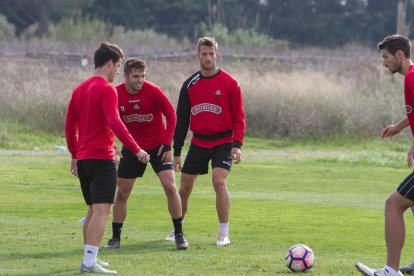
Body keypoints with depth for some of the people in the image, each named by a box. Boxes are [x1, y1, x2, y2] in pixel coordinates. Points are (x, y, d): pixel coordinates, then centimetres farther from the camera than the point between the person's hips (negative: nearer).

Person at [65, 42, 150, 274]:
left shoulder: (80, 89, 14)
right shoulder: (107, 90, -11)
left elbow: (69, 125, 18)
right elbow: (115, 123, -22)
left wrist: (75, 155, 26)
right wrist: (136, 149, -22)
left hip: (83, 159, 9)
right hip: (102, 159, -9)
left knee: (93, 209, 19)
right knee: (102, 210, -11)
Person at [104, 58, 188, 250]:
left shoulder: (153, 91, -17)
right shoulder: (116, 94, -11)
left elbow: (171, 114, -8)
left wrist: (167, 143, -13)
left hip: (158, 146, -2)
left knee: (170, 187, -11)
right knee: (121, 193, 1)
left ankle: (179, 234, 3)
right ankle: (115, 238, 14)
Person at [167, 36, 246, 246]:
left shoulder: (230, 84, -5)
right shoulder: (190, 85, 5)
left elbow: (239, 117, -3)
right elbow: (181, 119, 10)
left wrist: (237, 144, -15)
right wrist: (176, 152, 8)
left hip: (222, 142, -4)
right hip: (198, 143, 4)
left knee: (219, 181, -22)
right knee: (184, 188, 6)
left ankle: (223, 233, -13)